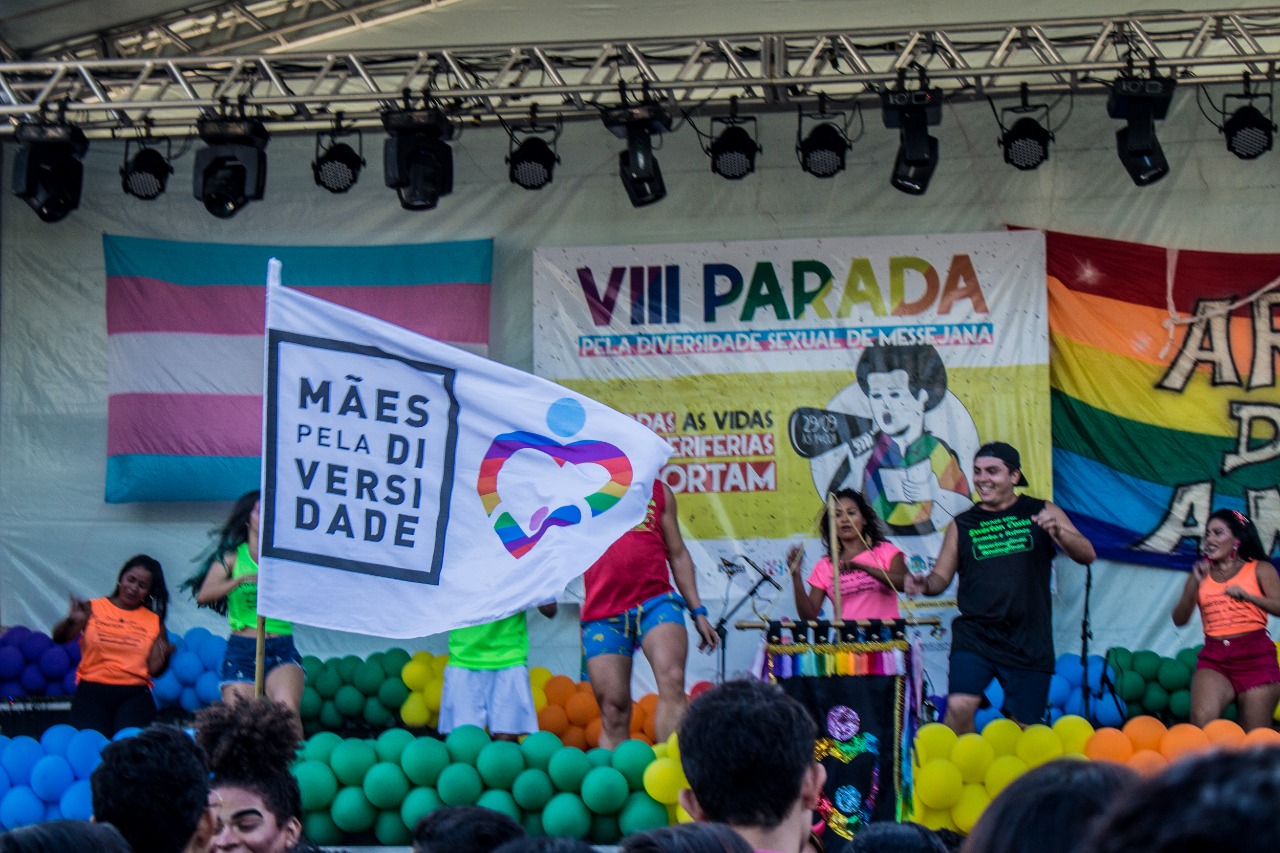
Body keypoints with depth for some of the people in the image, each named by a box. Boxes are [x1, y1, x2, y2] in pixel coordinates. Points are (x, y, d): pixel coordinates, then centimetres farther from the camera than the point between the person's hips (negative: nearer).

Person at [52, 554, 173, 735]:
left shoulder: (154, 621, 12)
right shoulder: (93, 609, 7)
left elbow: (153, 669, 8)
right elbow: (59, 638, -4)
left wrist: (163, 653, -13)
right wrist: (71, 620, -23)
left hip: (134, 694, 1)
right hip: (92, 689, -1)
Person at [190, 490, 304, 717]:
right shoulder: (232, 557, 9)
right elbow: (203, 596, -5)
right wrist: (240, 580, -18)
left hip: (281, 649, -1)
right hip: (241, 650, 1)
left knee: (287, 711, -27)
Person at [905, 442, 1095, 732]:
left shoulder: (1041, 513, 5)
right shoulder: (963, 525, 8)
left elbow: (1087, 555, -3)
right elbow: (942, 576, 12)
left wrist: (1058, 532, -23)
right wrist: (925, 584, -11)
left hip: (1029, 641, 0)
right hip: (975, 634, 0)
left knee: (1024, 727, 6)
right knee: (959, 706, -22)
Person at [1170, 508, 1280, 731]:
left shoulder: (1260, 569, 8)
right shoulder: (1202, 574, 14)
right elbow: (1179, 619, 7)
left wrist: (1247, 595, -19)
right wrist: (1195, 584, -6)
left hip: (1255, 656, -1)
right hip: (1213, 658, 1)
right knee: (1201, 721, -25)